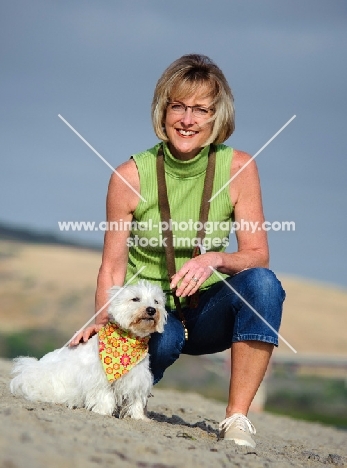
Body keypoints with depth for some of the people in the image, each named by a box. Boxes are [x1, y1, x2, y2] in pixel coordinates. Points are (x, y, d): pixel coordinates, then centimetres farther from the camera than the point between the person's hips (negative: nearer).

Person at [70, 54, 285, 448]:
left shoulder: (238, 168, -8)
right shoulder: (130, 176, -10)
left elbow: (257, 255, -7)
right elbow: (113, 266, -4)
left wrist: (216, 259, -28)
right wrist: (103, 320, -21)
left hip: (207, 313, 2)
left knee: (262, 283, -29)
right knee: (162, 339, -36)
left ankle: (237, 417, -21)